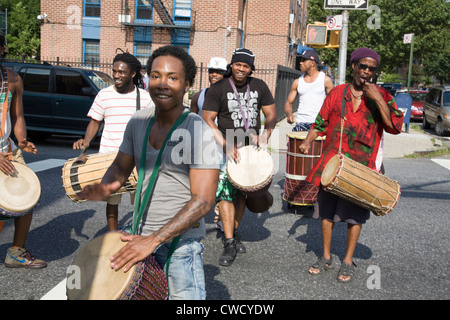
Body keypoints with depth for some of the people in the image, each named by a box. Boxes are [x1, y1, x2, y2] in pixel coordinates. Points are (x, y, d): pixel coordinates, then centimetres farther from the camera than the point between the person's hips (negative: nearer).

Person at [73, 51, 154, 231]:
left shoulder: (144, 97, 4)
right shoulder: (104, 95, 4)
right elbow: (95, 122, 10)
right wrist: (86, 140, -8)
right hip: (109, 157, 0)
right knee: (112, 199, 8)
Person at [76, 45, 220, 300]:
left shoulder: (199, 132, -17)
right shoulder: (138, 121, 3)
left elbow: (204, 200, -20)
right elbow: (122, 166, 14)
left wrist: (154, 240, -24)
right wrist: (105, 187, -10)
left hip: (181, 242, -5)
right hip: (141, 235, 6)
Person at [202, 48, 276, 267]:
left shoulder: (259, 86, 5)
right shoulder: (218, 89, -6)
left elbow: (271, 115, 7)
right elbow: (208, 120, -8)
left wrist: (264, 135, -12)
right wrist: (226, 146, -18)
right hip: (227, 148, -4)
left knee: (243, 192, 10)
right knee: (226, 192, -11)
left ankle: (233, 232, 28)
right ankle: (229, 243, -6)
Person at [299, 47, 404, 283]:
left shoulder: (382, 97, 1)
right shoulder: (336, 93, 7)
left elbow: (395, 127, -12)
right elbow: (321, 122, 12)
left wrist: (377, 99, -18)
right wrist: (308, 141, -5)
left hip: (361, 166, -2)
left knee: (355, 214, 5)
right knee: (326, 210, 9)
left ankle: (348, 261, 20)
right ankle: (326, 257, 25)